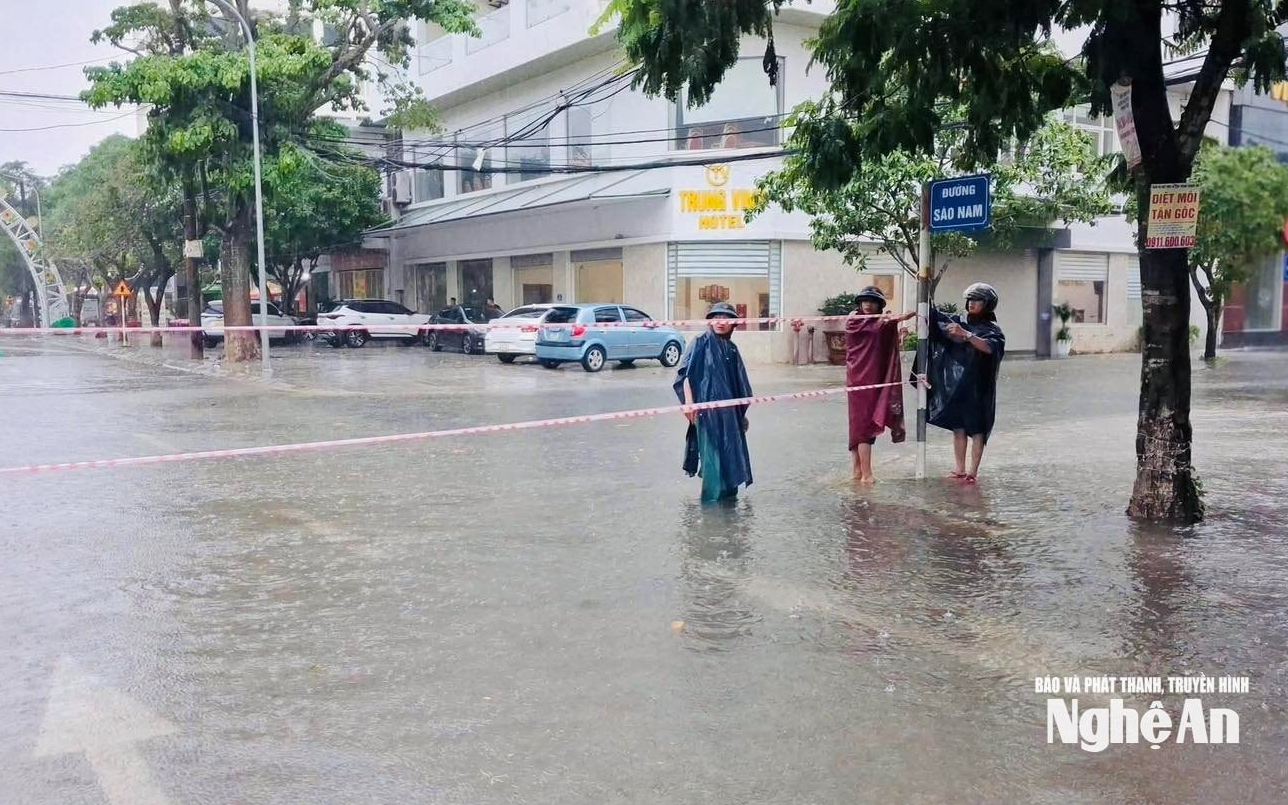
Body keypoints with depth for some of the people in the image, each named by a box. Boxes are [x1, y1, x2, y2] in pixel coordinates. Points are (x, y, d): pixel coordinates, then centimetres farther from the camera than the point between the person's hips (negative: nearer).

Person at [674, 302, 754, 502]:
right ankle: (713, 495, 5)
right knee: (711, 450, -3)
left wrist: (741, 411, 16)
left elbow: (739, 384, 17)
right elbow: (685, 373, -9)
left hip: (728, 407, 6)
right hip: (707, 405, -6)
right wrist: (688, 401, -18)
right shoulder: (701, 343, -3)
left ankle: (728, 490, 22)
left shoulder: (731, 348, 13)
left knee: (730, 449, 10)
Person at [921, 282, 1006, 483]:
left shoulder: (991, 329, -5)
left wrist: (965, 335, -37)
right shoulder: (958, 322, 10)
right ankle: (959, 469, 14)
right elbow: (934, 315, 7)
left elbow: (989, 347, -25)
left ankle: (973, 471, 1)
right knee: (958, 427, 8)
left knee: (976, 429, -1)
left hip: (977, 387, -5)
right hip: (955, 384, 5)